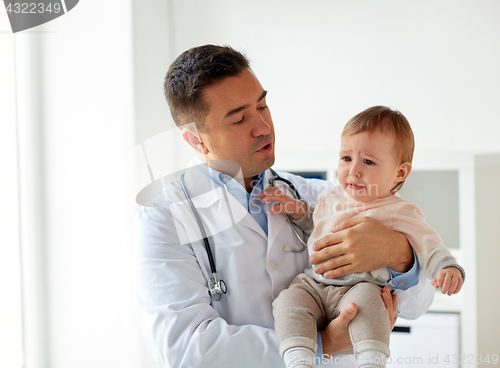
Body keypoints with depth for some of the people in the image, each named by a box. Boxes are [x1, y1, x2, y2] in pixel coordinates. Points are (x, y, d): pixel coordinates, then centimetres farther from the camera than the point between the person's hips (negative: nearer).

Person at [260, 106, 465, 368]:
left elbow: (429, 247, -3)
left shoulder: (400, 212, 1)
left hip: (361, 288, -4)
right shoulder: (331, 198, 17)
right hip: (312, 286, 5)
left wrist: (448, 268, -24)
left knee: (366, 298, -37)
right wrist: (297, 209, 15)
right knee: (289, 300, -24)